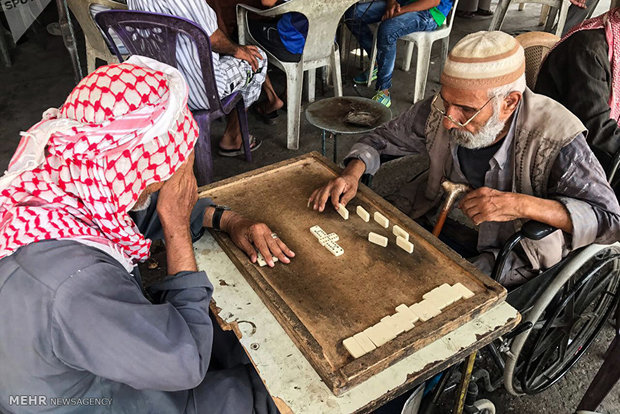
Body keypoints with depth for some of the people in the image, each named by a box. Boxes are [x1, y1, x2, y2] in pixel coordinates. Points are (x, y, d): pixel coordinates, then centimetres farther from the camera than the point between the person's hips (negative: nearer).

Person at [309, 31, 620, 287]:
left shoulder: (554, 139, -26)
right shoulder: (439, 111, -15)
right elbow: (382, 139, 0)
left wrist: (521, 204, -36)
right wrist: (353, 173, -22)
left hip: (508, 250, -4)